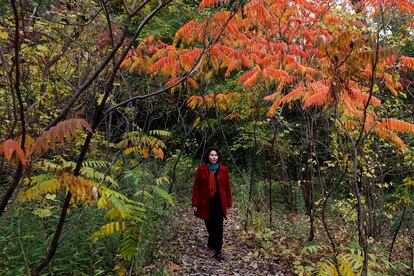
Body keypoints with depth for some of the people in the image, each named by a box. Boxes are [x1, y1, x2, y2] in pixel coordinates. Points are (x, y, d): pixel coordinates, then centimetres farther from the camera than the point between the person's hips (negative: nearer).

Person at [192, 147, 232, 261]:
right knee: (210, 225, 12)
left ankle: (218, 251, 0)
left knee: (218, 226, -4)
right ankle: (212, 243, 35)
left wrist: (228, 203, 4)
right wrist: (195, 203, -4)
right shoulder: (201, 169, -3)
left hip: (219, 202, 0)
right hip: (205, 202, 0)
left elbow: (227, 187, 4)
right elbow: (196, 187, -1)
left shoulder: (223, 170, 0)